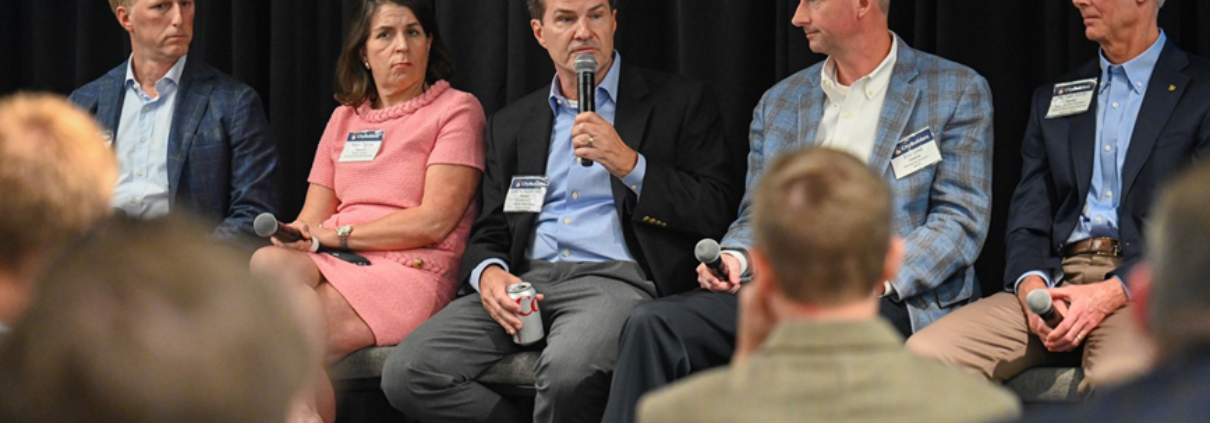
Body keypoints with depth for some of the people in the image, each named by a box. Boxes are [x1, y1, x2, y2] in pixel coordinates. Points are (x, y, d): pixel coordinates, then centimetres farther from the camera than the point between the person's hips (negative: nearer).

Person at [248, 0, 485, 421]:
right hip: (331, 266, 5)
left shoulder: (456, 109, 5)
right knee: (266, 262, -31)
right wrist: (295, 234, -9)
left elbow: (435, 221, -5)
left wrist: (339, 234, -6)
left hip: (408, 271, -5)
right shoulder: (344, 118, 24)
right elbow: (313, 217, 17)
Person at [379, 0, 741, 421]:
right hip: (526, 280, 5)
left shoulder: (681, 102, 9)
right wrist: (489, 273, -4)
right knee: (406, 372, -19)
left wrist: (629, 164, -11)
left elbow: (717, 211, 1)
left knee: (567, 370, -38)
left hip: (615, 278, -4)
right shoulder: (511, 124, 22)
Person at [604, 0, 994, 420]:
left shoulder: (958, 91, 5)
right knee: (652, 325, -21)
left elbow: (961, 220, -3)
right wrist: (735, 257, -2)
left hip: (894, 301, -5)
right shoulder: (780, 101, 21)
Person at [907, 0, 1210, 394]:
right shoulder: (1053, 98, 22)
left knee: (1118, 376, -41)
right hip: (1055, 283, 5)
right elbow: (1027, 217, 15)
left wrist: (1113, 292, -16)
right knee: (924, 352, -20)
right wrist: (1032, 286, -8)